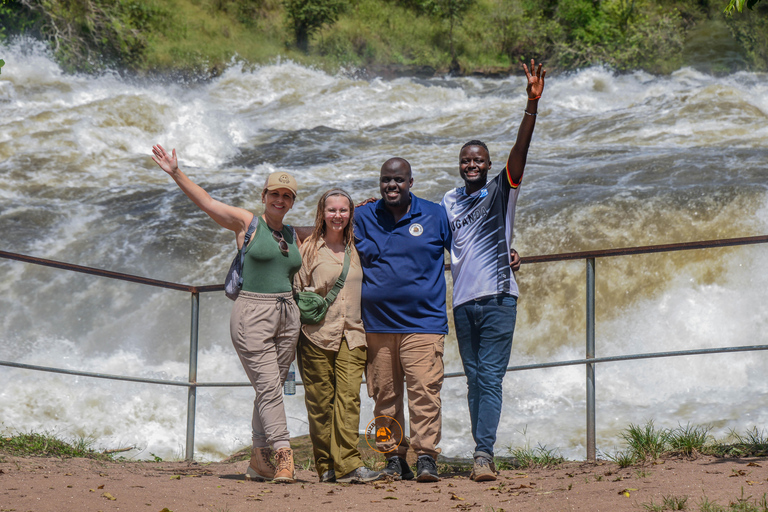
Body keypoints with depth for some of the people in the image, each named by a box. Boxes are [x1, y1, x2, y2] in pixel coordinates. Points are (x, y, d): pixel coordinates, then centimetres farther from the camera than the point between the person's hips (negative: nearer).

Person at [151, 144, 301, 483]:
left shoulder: (293, 236, 16)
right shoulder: (246, 223, 2)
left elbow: (296, 277, 30)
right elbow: (205, 201, -2)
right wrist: (176, 173, -11)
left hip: (287, 316, 5)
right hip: (252, 314, -5)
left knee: (271, 389, 5)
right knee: (268, 386, -13)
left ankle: (259, 460, 9)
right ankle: (284, 456, -18)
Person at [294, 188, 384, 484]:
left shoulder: (356, 249, 13)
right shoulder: (310, 248, 5)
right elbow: (296, 290, 5)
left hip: (352, 335, 2)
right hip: (317, 335, -2)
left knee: (349, 398, -11)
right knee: (320, 402, -1)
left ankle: (347, 465, -16)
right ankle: (326, 466, 6)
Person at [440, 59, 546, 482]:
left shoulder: (502, 190, 3)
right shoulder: (449, 203, 15)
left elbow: (521, 149, -9)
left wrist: (532, 104, -20)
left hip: (497, 297, -4)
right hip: (463, 301, 4)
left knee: (490, 377, -10)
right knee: (474, 379, 8)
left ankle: (483, 452, -17)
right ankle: (483, 452, 12)